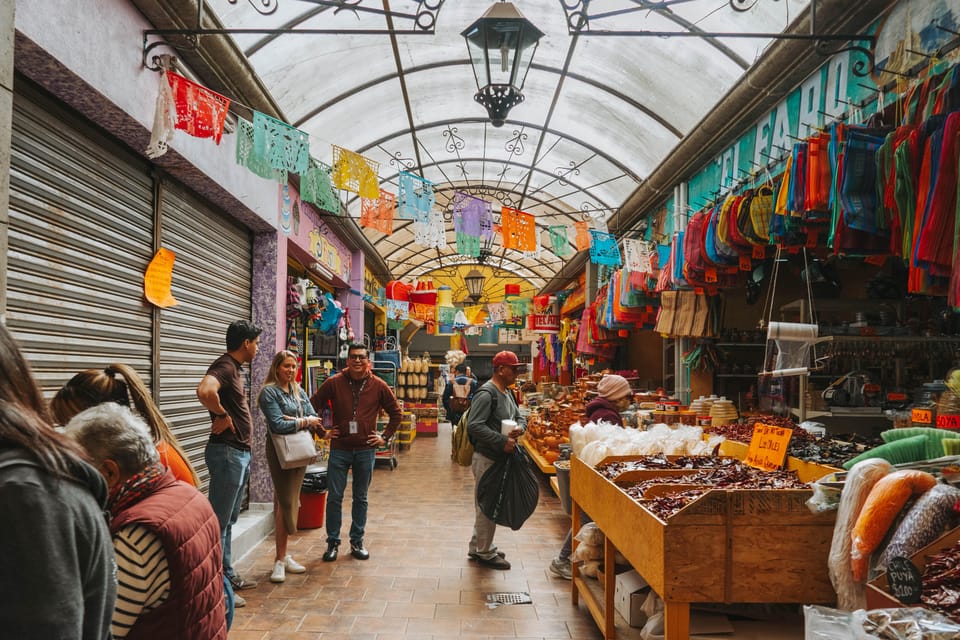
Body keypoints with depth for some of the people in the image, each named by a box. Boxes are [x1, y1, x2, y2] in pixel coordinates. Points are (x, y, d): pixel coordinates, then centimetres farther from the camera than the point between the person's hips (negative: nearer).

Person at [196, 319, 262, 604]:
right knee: (220, 521, -2)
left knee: (229, 519, 18)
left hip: (240, 452, 10)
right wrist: (222, 416, -22)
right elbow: (204, 390, -38)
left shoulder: (235, 368, 13)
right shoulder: (225, 366, -17)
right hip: (227, 452, -10)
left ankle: (227, 574, 30)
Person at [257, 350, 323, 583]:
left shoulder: (299, 391, 12)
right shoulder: (269, 392, -8)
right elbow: (278, 425, -18)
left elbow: (314, 419, 5)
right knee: (285, 502, -7)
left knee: (290, 501, 9)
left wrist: (295, 420, -12)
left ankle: (284, 555, 17)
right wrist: (304, 421, -8)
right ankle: (280, 560, -1)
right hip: (280, 452, -6)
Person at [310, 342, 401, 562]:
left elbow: (396, 413, 10)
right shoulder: (334, 383, -3)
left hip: (366, 450, 1)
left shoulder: (378, 386, -1)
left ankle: (357, 542, 22)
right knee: (334, 497, 2)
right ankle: (332, 542, 15)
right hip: (339, 449, -1)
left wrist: (385, 437, 4)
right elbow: (313, 406, 6)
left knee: (361, 498, 10)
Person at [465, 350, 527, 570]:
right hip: (487, 459, -10)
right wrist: (502, 441, -26)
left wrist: (520, 427, -4)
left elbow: (519, 417, 20)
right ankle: (485, 553, 15)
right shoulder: (486, 393, -18)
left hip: (500, 458, 10)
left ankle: (477, 547, 32)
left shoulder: (507, 392, 13)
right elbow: (474, 426, -26)